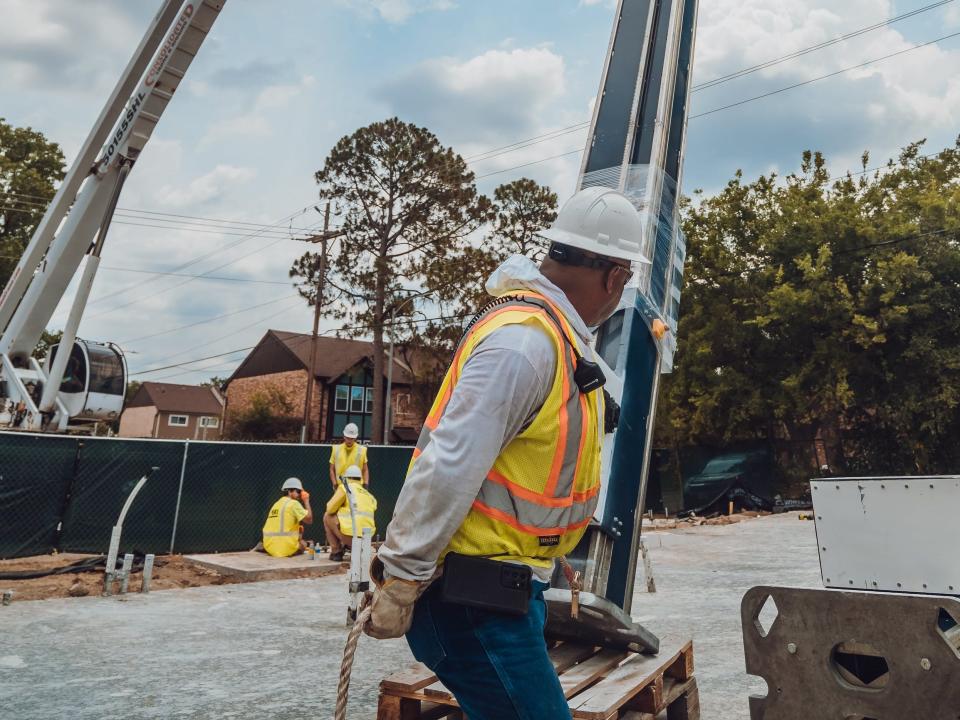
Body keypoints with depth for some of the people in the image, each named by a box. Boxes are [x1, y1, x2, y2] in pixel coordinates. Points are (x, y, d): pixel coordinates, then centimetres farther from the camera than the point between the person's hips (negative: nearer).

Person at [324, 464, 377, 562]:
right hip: (366, 538, 7)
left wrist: (340, 511, 23)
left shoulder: (345, 488, 2)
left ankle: (336, 551, 12)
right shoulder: (369, 495, 18)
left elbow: (330, 509, 0)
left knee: (327, 516, 16)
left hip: (350, 536, -6)